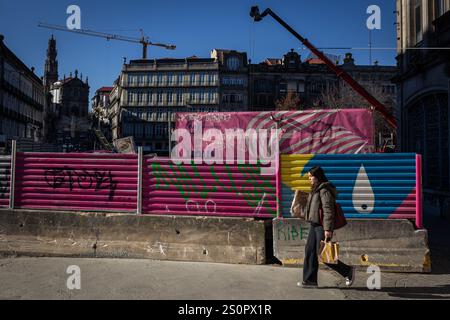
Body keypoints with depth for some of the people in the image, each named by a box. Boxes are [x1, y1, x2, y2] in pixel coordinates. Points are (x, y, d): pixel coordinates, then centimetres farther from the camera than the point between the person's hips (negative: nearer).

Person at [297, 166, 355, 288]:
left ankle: (348, 271, 13)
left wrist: (328, 229, -24)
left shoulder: (324, 190, -15)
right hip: (314, 225, 9)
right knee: (310, 251, 7)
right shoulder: (316, 190, 14)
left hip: (322, 226, -9)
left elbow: (328, 210, -21)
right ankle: (310, 280, 14)